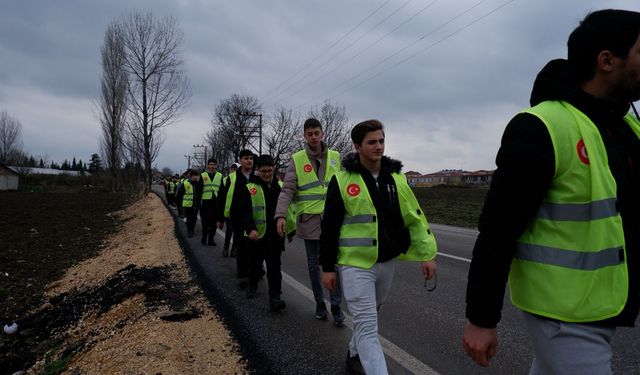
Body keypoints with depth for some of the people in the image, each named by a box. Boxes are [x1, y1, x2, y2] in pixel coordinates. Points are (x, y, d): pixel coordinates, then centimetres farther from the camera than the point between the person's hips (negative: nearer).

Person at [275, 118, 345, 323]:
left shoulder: (335, 157, 5)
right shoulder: (297, 159, 0)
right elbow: (287, 190, -6)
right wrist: (281, 215, -19)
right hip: (309, 220, 0)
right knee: (314, 265, 11)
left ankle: (336, 305, 17)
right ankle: (319, 303, 29)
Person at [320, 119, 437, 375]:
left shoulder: (396, 177, 2)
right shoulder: (342, 180, -9)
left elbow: (414, 217, 5)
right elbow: (329, 227, -5)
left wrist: (427, 254, -1)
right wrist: (327, 267, -3)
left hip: (387, 261, 5)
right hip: (356, 264, -5)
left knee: (369, 316, 24)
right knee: (368, 328, -5)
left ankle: (355, 354, 48)